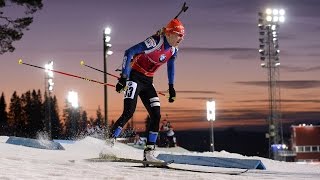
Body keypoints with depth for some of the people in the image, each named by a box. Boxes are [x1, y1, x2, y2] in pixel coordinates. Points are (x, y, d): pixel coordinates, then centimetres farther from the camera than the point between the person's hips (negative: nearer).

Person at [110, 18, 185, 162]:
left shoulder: (173, 50, 1)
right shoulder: (155, 42, -22)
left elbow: (170, 66, 23)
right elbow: (129, 52, -23)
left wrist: (171, 87, 20)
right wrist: (123, 77, -27)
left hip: (148, 82, 8)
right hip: (134, 77, -8)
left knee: (156, 115, -2)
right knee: (128, 112, -21)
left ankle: (148, 153, 2)